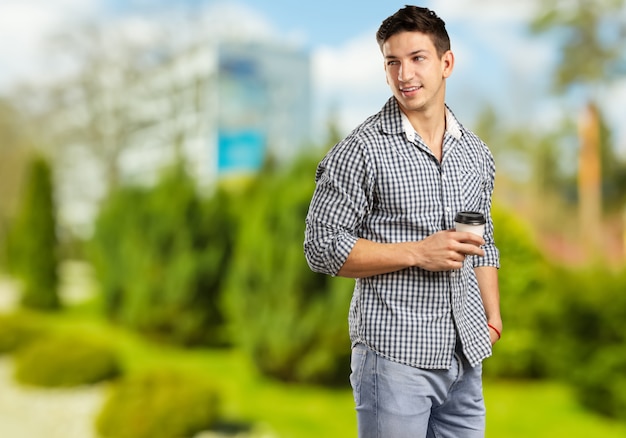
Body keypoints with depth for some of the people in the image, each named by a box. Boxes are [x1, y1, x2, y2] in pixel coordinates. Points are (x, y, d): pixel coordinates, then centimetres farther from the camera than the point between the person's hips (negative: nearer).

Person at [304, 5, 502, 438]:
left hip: (466, 356, 6)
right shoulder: (362, 150, -8)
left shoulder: (476, 152, 11)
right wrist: (417, 253, -16)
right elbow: (322, 246, -10)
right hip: (395, 355, -5)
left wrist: (493, 316, 9)